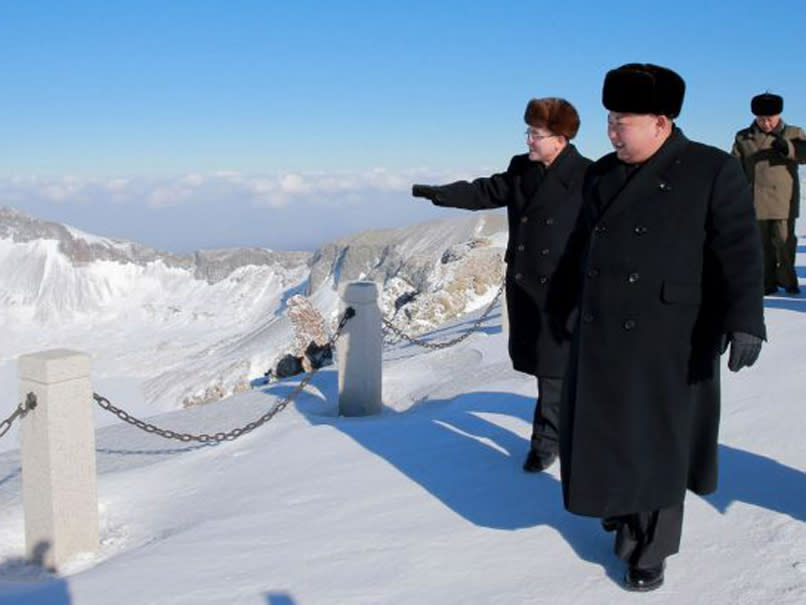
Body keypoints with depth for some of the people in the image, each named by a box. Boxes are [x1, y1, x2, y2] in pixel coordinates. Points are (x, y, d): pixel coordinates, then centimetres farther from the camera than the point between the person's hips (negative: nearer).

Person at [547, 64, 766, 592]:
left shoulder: (714, 171, -7)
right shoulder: (603, 174, 10)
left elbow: (739, 251, -13)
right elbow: (581, 246, 18)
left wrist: (745, 321, -23)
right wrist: (561, 305, 23)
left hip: (668, 341, -5)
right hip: (602, 335, 5)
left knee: (656, 445, 6)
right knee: (608, 435, 11)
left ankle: (650, 551, 23)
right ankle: (623, 514, 33)